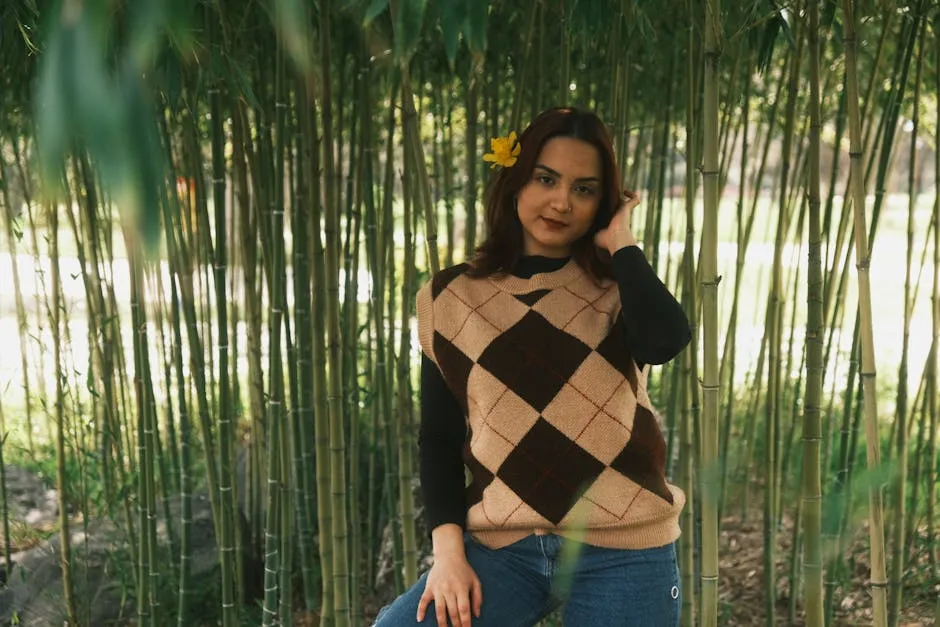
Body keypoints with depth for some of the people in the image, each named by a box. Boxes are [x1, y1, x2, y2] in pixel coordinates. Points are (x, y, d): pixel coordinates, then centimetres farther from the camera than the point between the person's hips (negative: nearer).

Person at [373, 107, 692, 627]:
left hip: (619, 551, 0)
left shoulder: (617, 286, 6)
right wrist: (447, 548, -4)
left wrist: (620, 243, -5)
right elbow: (438, 437, 8)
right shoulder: (450, 297, 7)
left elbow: (665, 340, -18)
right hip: (502, 547, 1)